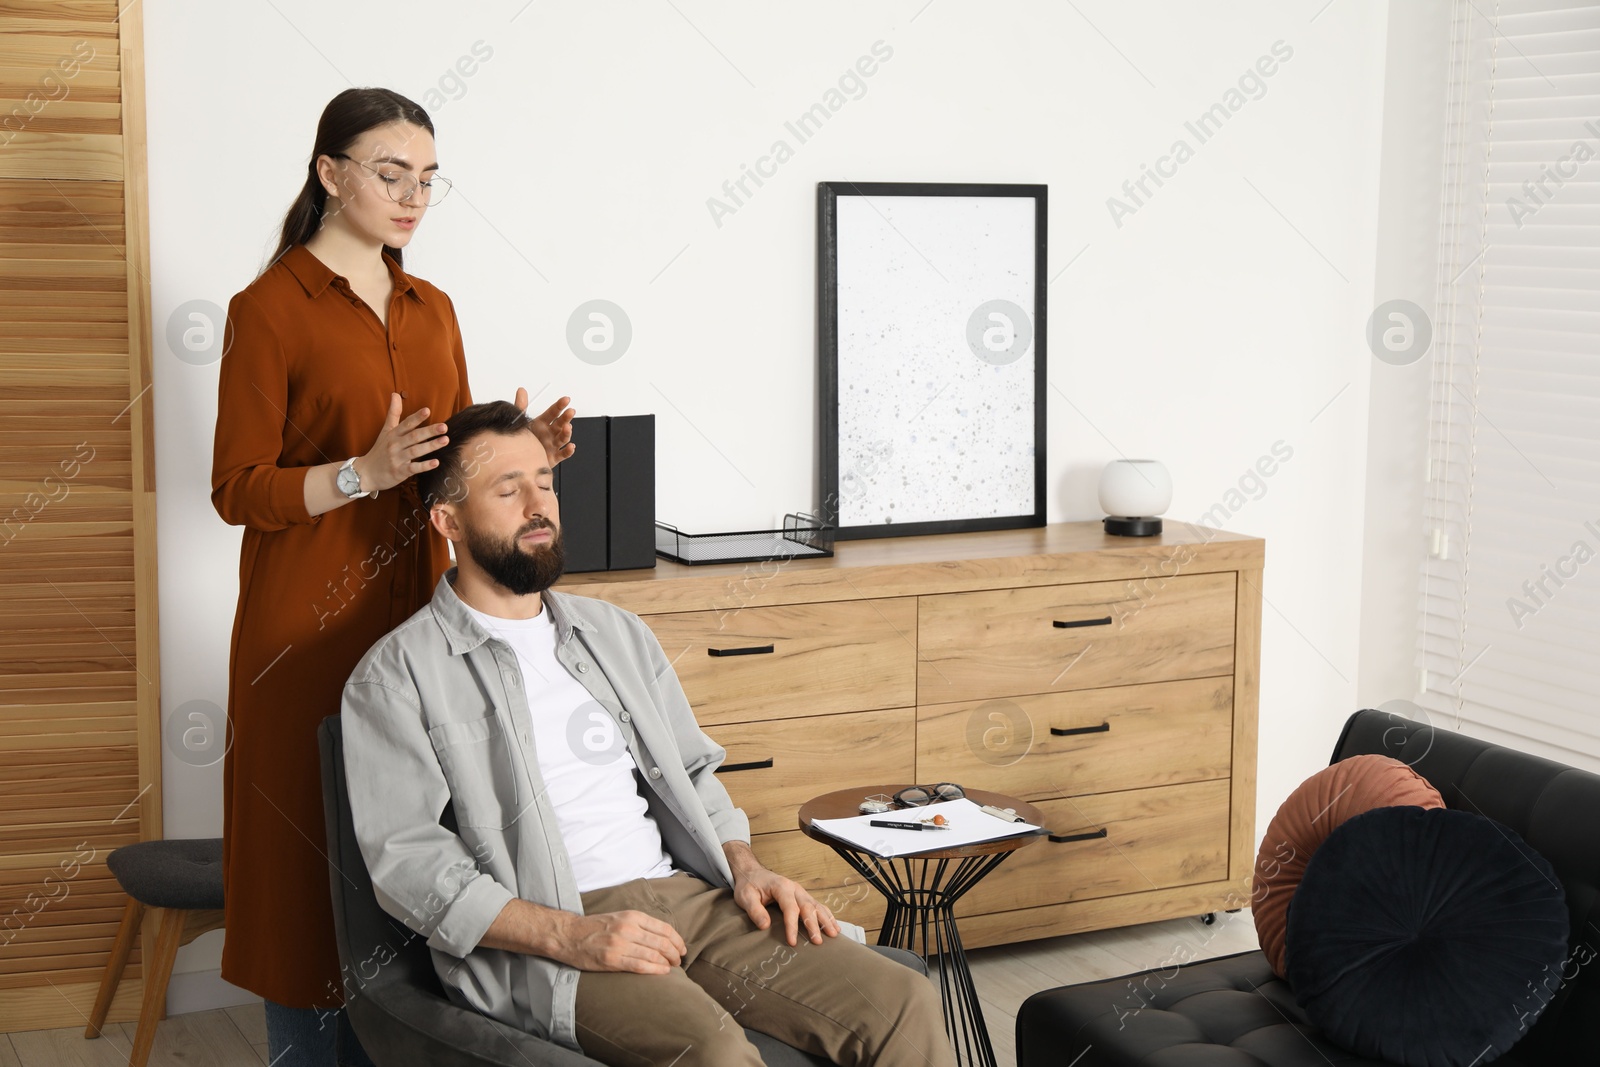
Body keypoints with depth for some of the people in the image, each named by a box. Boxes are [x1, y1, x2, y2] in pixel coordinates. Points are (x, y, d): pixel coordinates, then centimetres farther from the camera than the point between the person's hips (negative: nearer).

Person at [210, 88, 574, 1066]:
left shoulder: (433, 309, 12)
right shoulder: (270, 309, -7)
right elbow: (238, 490, -10)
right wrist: (362, 473, -24)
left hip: (415, 612, 6)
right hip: (310, 624, -6)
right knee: (311, 857, 0)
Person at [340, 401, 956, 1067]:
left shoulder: (617, 632, 23)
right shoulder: (397, 676, 2)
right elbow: (406, 860, -8)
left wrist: (744, 865, 5)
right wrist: (571, 937, -19)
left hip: (685, 892, 6)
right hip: (533, 941, -6)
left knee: (903, 1005, -14)